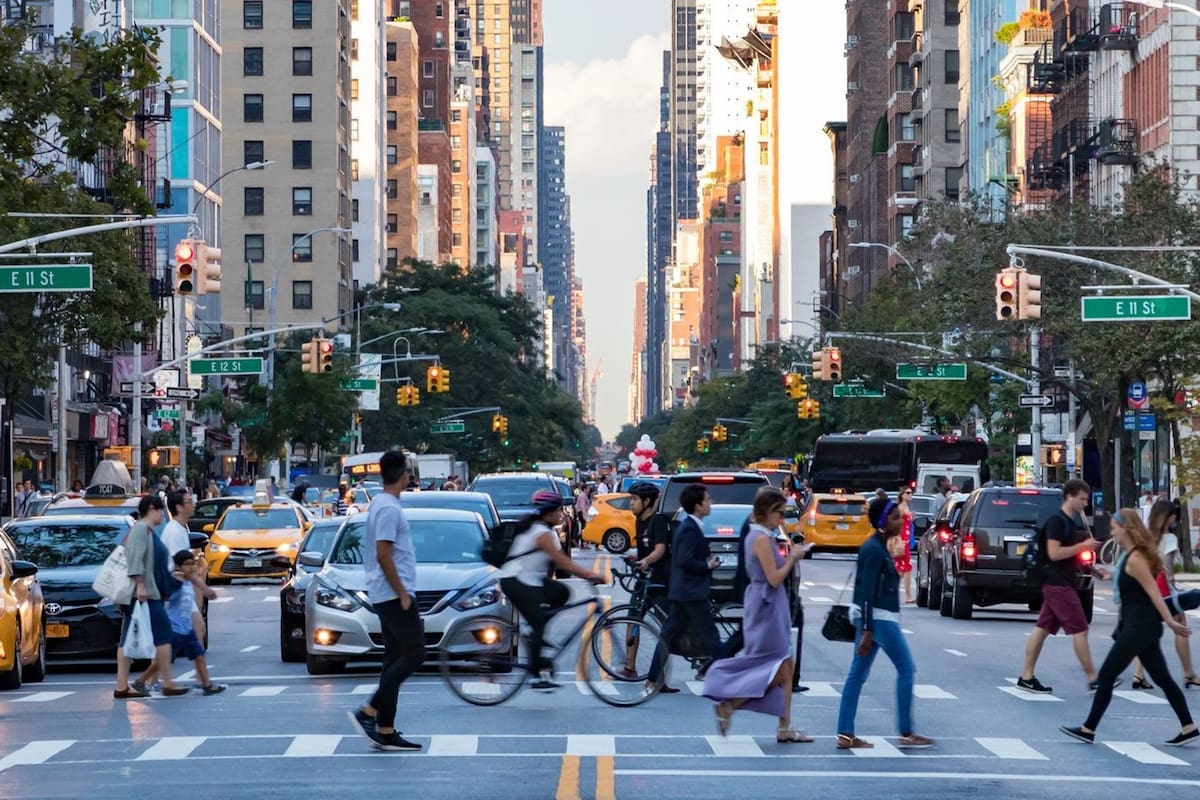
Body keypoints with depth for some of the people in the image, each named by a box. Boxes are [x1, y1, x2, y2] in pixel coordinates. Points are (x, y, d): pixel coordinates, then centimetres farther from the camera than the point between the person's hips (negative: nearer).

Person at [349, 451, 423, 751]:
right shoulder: (390, 508, -16)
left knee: (396, 659, 9)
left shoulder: (380, 504, 15)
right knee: (413, 654, -10)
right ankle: (369, 712, -14)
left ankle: (385, 730, 7)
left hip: (386, 595, 10)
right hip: (394, 594, -10)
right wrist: (402, 593, -18)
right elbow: (384, 556, -22)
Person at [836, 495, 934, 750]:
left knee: (858, 675, 6)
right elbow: (868, 592, -19)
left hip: (872, 617, 10)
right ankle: (906, 733, 5)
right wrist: (867, 631, -22)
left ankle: (845, 735, 4)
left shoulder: (876, 547, 14)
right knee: (906, 669, 0)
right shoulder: (875, 550, -15)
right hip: (879, 618, -10)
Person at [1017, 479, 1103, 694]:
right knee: (1080, 630, -8)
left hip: (1063, 583, 10)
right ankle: (1093, 679, -5)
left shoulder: (1073, 522, 17)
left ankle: (1026, 677, 9)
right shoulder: (1056, 522, -13)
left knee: (1043, 628, 8)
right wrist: (1082, 546, -18)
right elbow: (1054, 553, -22)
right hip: (1058, 584, -10)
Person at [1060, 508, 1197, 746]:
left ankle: (1088, 730, 1)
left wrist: (1170, 621, -23)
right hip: (1140, 625, 10)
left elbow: (1154, 592, -21)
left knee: (1107, 675, -4)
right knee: (1162, 678, 11)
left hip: (1140, 625, -10)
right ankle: (1188, 728, 11)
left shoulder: (1135, 559, -17)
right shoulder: (1130, 555, 11)